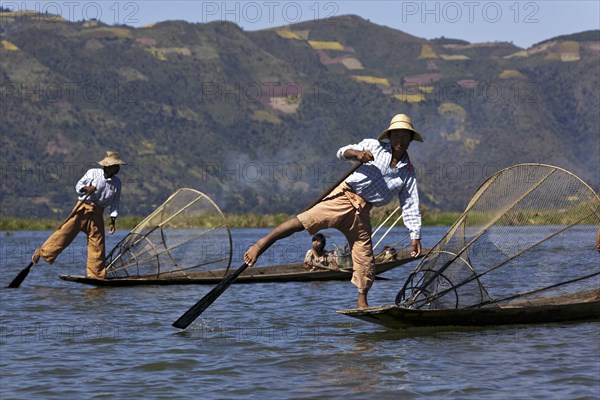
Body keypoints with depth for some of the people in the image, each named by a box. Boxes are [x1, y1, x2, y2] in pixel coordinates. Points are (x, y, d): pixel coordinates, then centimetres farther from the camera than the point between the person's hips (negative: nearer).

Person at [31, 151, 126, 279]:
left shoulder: (117, 183, 9)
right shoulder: (93, 173, 0)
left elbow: (115, 205, 12)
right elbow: (78, 186, 3)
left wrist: (112, 222, 6)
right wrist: (86, 188, -19)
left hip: (97, 214, 3)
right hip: (83, 207, -3)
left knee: (97, 244, -1)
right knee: (65, 232, -11)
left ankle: (96, 275, 4)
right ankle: (42, 252, 0)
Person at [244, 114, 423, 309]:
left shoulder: (408, 172, 12)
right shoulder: (374, 146, 5)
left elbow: (411, 206, 13)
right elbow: (342, 152, 4)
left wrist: (415, 235, 8)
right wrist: (356, 153, -18)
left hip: (362, 212, 4)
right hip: (344, 196, -4)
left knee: (365, 259, 1)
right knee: (305, 220, -22)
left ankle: (362, 302, 17)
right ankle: (259, 246, -23)